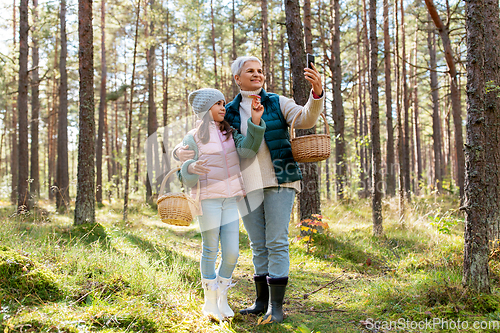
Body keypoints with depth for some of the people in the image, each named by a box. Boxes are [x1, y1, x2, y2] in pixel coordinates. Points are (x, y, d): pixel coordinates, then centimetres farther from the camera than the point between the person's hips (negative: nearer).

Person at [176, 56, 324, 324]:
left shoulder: (277, 103, 5)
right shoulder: (229, 113, 9)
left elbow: (305, 119, -11)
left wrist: (317, 92, -30)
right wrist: (181, 152, -13)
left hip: (279, 181, -2)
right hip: (247, 186, 3)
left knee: (277, 243, -6)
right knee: (258, 245, 9)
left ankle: (276, 306, -2)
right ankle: (261, 302, 18)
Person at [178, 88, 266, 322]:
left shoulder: (230, 133, 13)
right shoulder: (192, 138, -2)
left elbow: (246, 151, -8)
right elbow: (185, 178, -4)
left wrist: (256, 121, -19)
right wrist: (192, 168, -28)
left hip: (230, 199, 4)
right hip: (207, 199, -4)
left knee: (232, 253, 2)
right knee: (210, 251, 3)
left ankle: (222, 299, 21)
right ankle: (210, 302, 18)